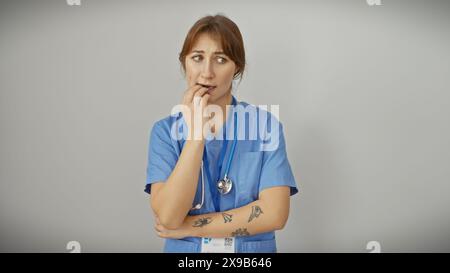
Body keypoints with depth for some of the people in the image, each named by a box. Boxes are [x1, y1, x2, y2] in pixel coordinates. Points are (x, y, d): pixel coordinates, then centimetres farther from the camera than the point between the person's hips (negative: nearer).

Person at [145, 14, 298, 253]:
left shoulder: (265, 124, -10)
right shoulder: (165, 131, -8)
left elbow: (274, 213, -19)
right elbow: (168, 217, -19)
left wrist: (187, 226, -17)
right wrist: (195, 133, -25)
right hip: (184, 249, 1)